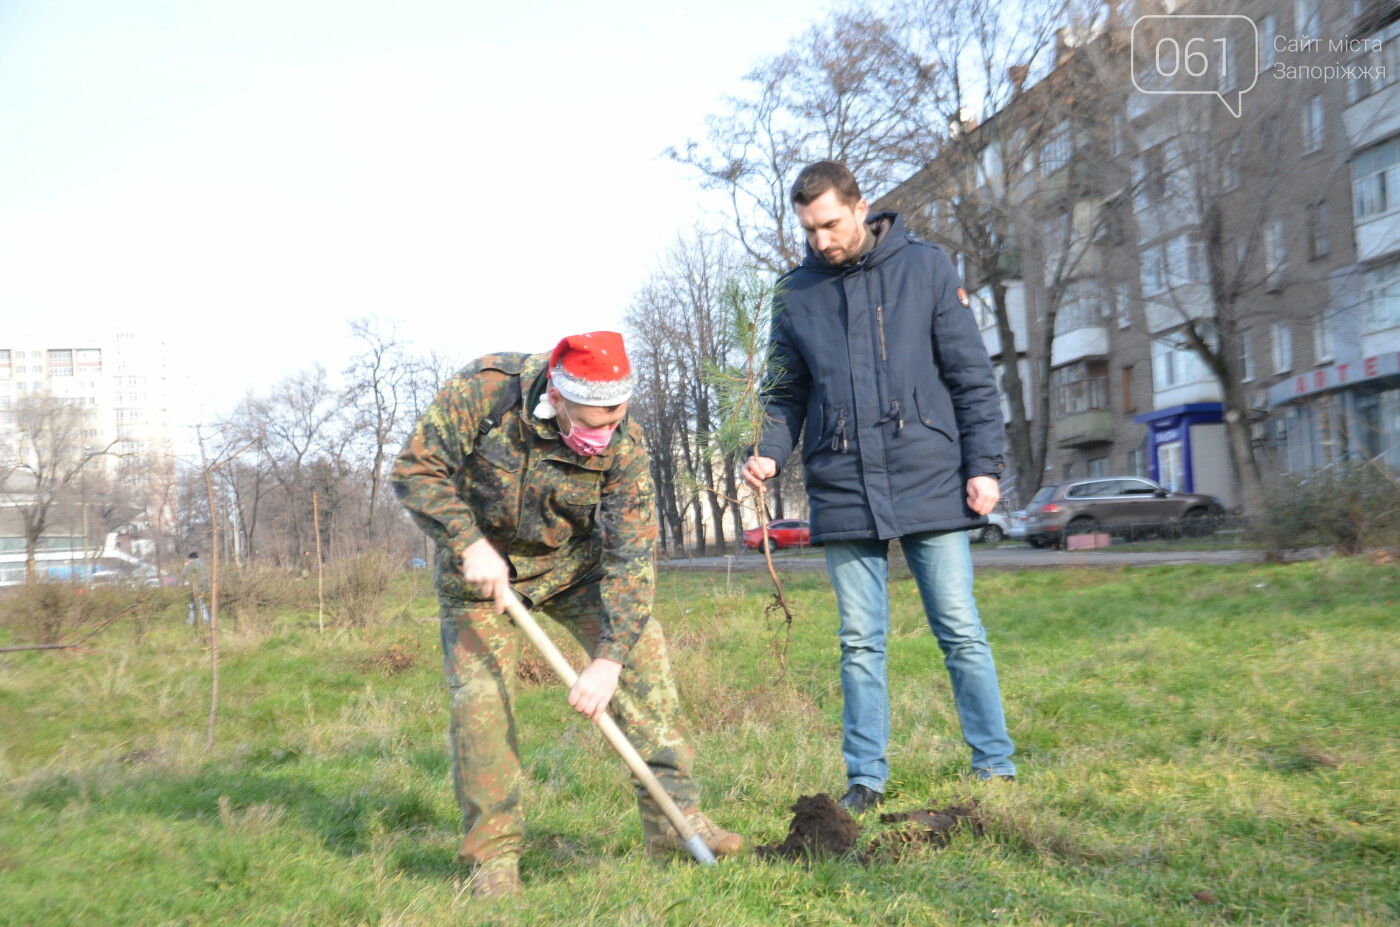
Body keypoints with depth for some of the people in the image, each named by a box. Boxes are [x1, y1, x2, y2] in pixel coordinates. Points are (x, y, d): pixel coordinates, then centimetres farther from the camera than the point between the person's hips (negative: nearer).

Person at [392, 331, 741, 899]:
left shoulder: (623, 445, -24)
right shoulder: (483, 390, -28)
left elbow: (631, 555, -25)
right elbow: (415, 470, -20)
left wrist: (609, 660, -33)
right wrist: (470, 544, -32)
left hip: (572, 563, 2)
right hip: (479, 562, -1)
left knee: (642, 648, -12)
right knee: (479, 691, -11)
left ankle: (672, 816, -5)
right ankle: (493, 852, 3)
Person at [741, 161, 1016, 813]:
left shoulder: (925, 268, 2)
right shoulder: (796, 294, 9)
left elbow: (971, 376, 2)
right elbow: (788, 395, 14)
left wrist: (984, 465, -5)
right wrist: (770, 453, -4)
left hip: (930, 484, -2)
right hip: (844, 492, 2)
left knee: (960, 631, 3)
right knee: (860, 644, 8)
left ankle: (995, 764, 15)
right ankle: (866, 777, 17)